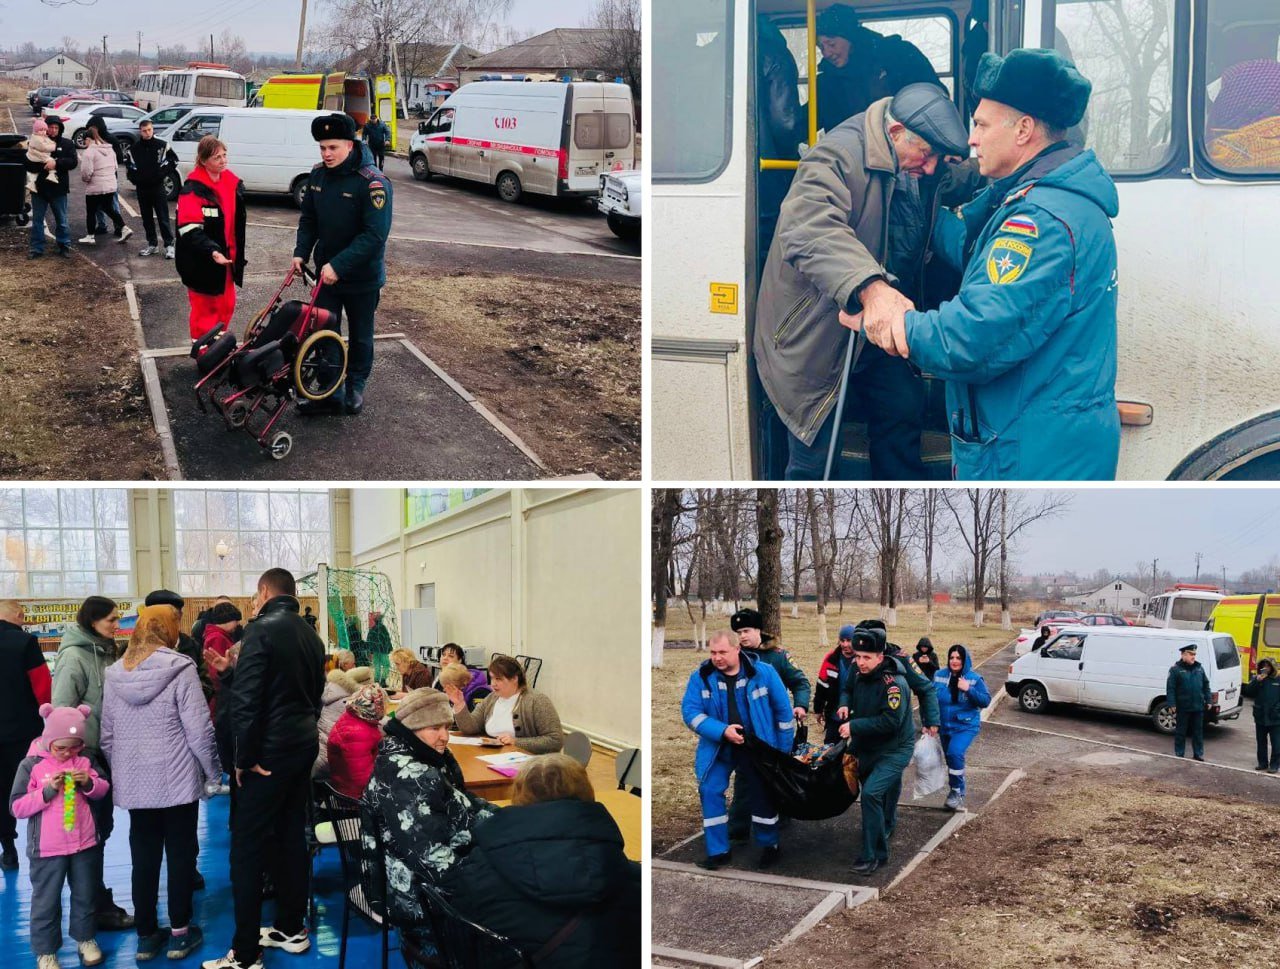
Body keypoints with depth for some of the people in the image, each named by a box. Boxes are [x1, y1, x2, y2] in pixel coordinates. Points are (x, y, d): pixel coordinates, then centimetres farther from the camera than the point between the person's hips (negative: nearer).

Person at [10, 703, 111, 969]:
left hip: (84, 843, 3)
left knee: (85, 895, 17)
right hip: (47, 849, -3)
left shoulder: (84, 759, 0)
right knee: (46, 901, 8)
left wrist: (89, 783, -13)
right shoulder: (31, 765, -10)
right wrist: (47, 791, -23)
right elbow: (17, 807, -11)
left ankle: (85, 938, 35)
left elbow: (104, 790, 9)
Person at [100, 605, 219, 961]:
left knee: (144, 858, 11)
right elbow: (199, 730, -14)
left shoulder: (116, 673, 3)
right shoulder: (179, 669, -13)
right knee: (181, 854, 8)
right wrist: (214, 772, -2)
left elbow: (107, 734, 8)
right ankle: (180, 933, 15)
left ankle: (147, 935, 19)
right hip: (177, 780, -4)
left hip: (134, 781, 5)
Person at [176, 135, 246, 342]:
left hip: (226, 257, 7)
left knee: (226, 305, 17)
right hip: (202, 261, -7)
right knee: (205, 308, 5)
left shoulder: (233, 182, 3)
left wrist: (238, 254, 16)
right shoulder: (193, 189, -19)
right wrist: (212, 251, -40)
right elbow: (190, 230, -27)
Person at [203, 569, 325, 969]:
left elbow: (245, 698, -19)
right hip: (304, 745, 8)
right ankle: (292, 929, 25)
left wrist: (245, 758, -13)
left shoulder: (261, 629, -13)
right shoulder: (311, 636, 12)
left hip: (270, 752, -8)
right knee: (291, 836, 16)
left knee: (247, 846, -3)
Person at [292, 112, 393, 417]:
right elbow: (309, 218, 9)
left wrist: (339, 266, -31)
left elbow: (375, 235, -27)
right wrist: (301, 252, -8)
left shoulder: (373, 183, -22)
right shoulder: (318, 175, -2)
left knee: (360, 336, 13)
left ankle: (355, 387, 32)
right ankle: (330, 393, 15)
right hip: (327, 273, 5)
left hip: (363, 277, -5)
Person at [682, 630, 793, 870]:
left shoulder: (763, 673, -11)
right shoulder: (701, 677, -9)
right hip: (718, 748, 1)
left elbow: (783, 710, -4)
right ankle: (718, 851, 6)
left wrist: (784, 749, -2)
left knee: (762, 796, 7)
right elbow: (690, 711, -12)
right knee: (710, 792, -8)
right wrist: (722, 731, -24)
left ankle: (769, 847, 29)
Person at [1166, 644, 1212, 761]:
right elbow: (1170, 688, -11)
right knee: (1180, 731, 5)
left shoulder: (1199, 668, 8)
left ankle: (1198, 754, 21)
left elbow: (1206, 685, 14)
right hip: (1183, 707, -5)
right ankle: (1179, 754, 14)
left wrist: (1208, 700, 8)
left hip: (1198, 707, 5)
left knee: (1198, 731, 11)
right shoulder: (1176, 669, -8)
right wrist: (1172, 704, -16)